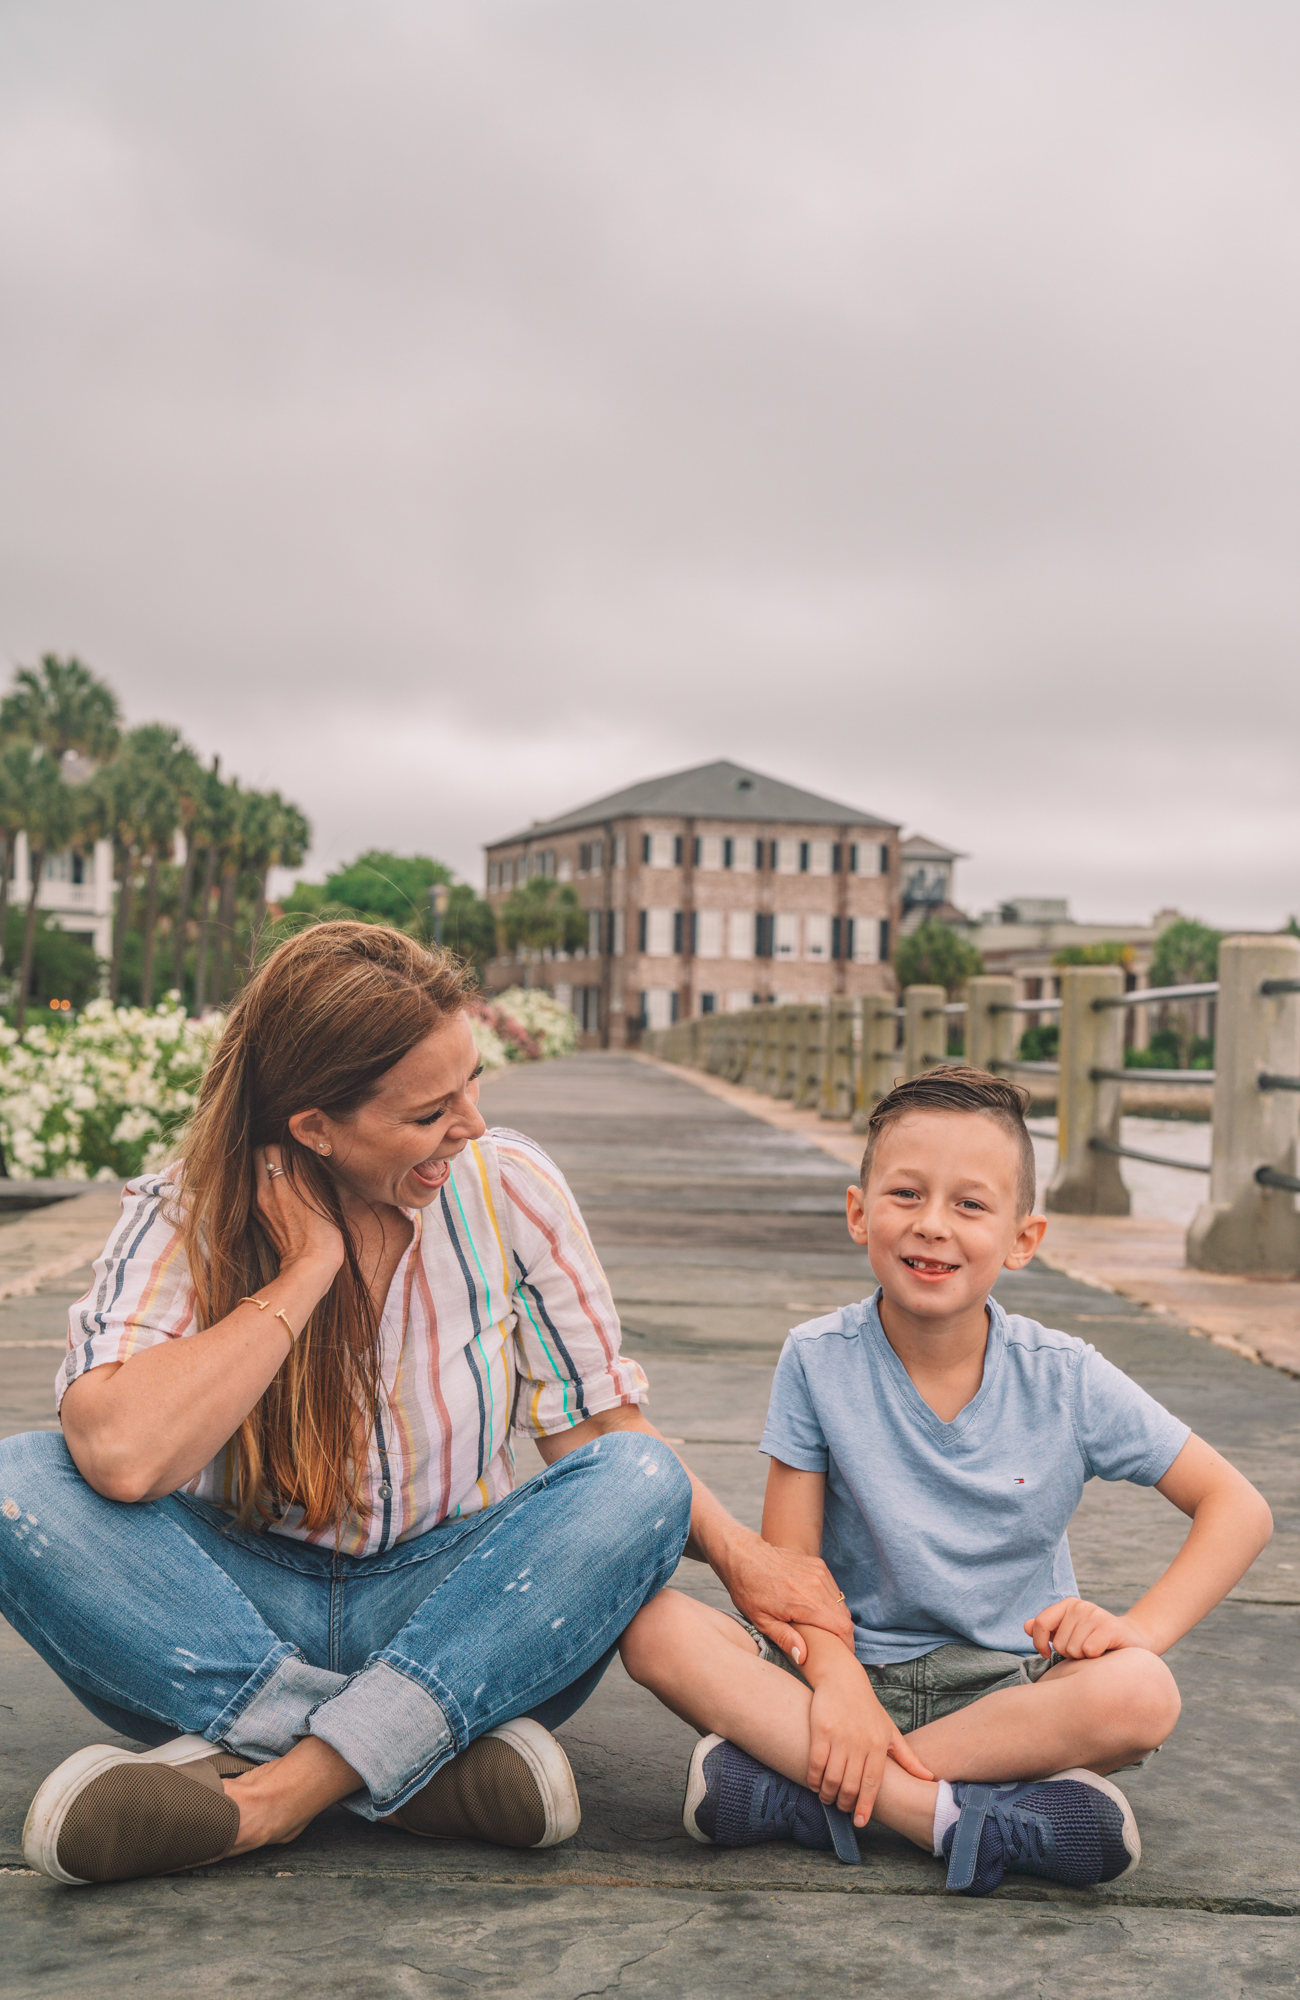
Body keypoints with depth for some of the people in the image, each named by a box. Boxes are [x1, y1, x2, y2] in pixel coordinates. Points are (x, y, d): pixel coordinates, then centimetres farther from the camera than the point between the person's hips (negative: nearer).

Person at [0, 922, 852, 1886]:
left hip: (450, 1610, 1)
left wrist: (735, 1548, -17)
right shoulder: (185, 1217, -10)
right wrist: (312, 1265, -22)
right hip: (245, 1613, 0)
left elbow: (601, 1430, -1)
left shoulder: (509, 1187, -5)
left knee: (641, 1483, -27)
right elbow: (122, 1454, -29)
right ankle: (432, 1763, -28)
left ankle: (273, 1790, -30)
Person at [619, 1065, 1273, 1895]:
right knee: (655, 1626, -25)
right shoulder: (819, 1360, -6)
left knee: (1139, 1698, -34)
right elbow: (789, 1560, -5)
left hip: (1014, 1685, 0)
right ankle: (958, 1819, -29)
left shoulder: (1066, 1380, -6)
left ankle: (795, 1791, -26)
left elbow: (1239, 1507, -1)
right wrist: (838, 1679, -24)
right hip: (857, 1666, 0)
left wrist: (1141, 1627, -16)